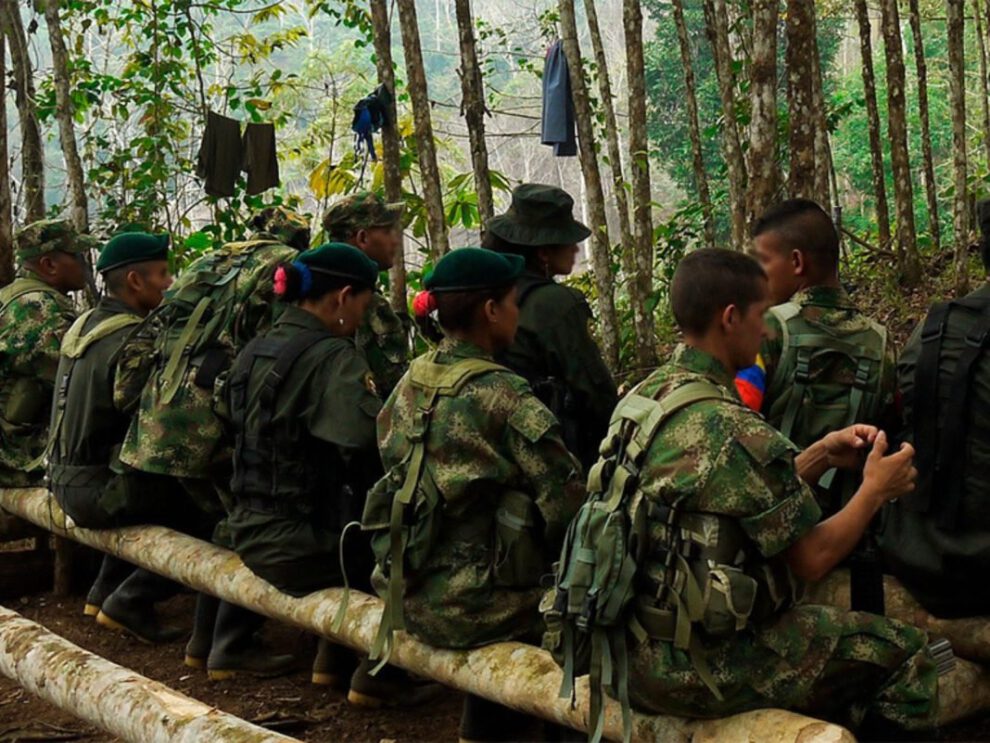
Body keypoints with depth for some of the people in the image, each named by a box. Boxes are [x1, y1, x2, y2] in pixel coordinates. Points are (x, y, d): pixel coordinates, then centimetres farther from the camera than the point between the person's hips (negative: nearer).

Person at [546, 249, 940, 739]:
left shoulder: (644, 397, 5)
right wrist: (875, 490, 2)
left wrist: (819, 456, 10)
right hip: (694, 669, -9)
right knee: (905, 654, 4)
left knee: (832, 627, 28)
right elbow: (811, 559, -12)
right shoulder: (731, 428, -21)